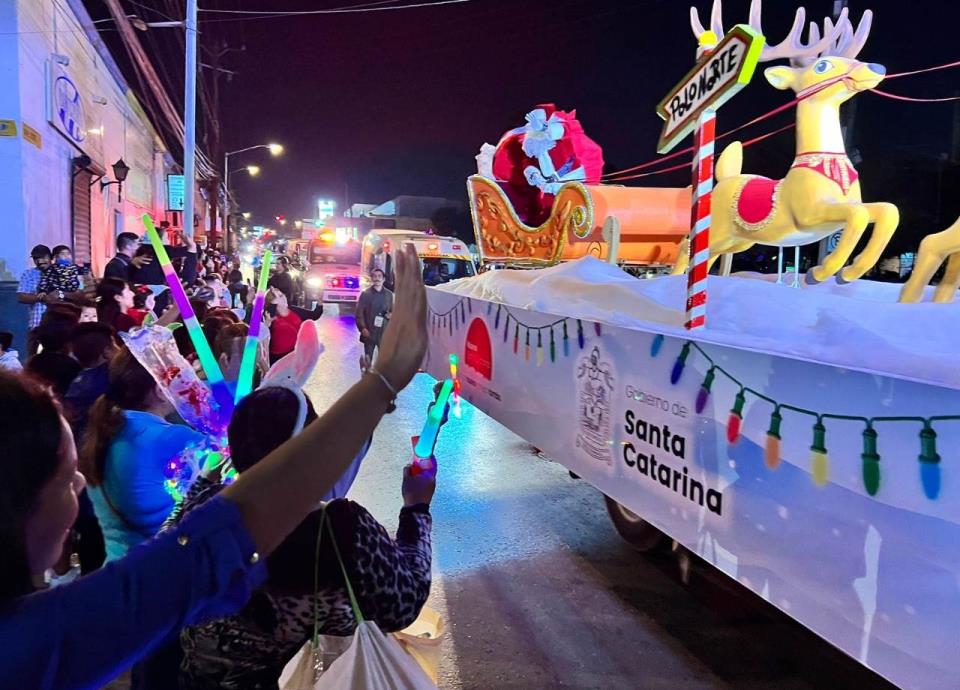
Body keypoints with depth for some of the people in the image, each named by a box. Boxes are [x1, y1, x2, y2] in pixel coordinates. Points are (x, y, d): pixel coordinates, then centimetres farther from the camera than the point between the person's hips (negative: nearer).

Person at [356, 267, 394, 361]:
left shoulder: (389, 294, 8)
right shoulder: (365, 294, 0)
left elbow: (392, 310, 17)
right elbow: (359, 313, -3)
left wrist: (391, 315, -7)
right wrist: (362, 328, -15)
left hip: (384, 333, 2)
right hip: (369, 333, -1)